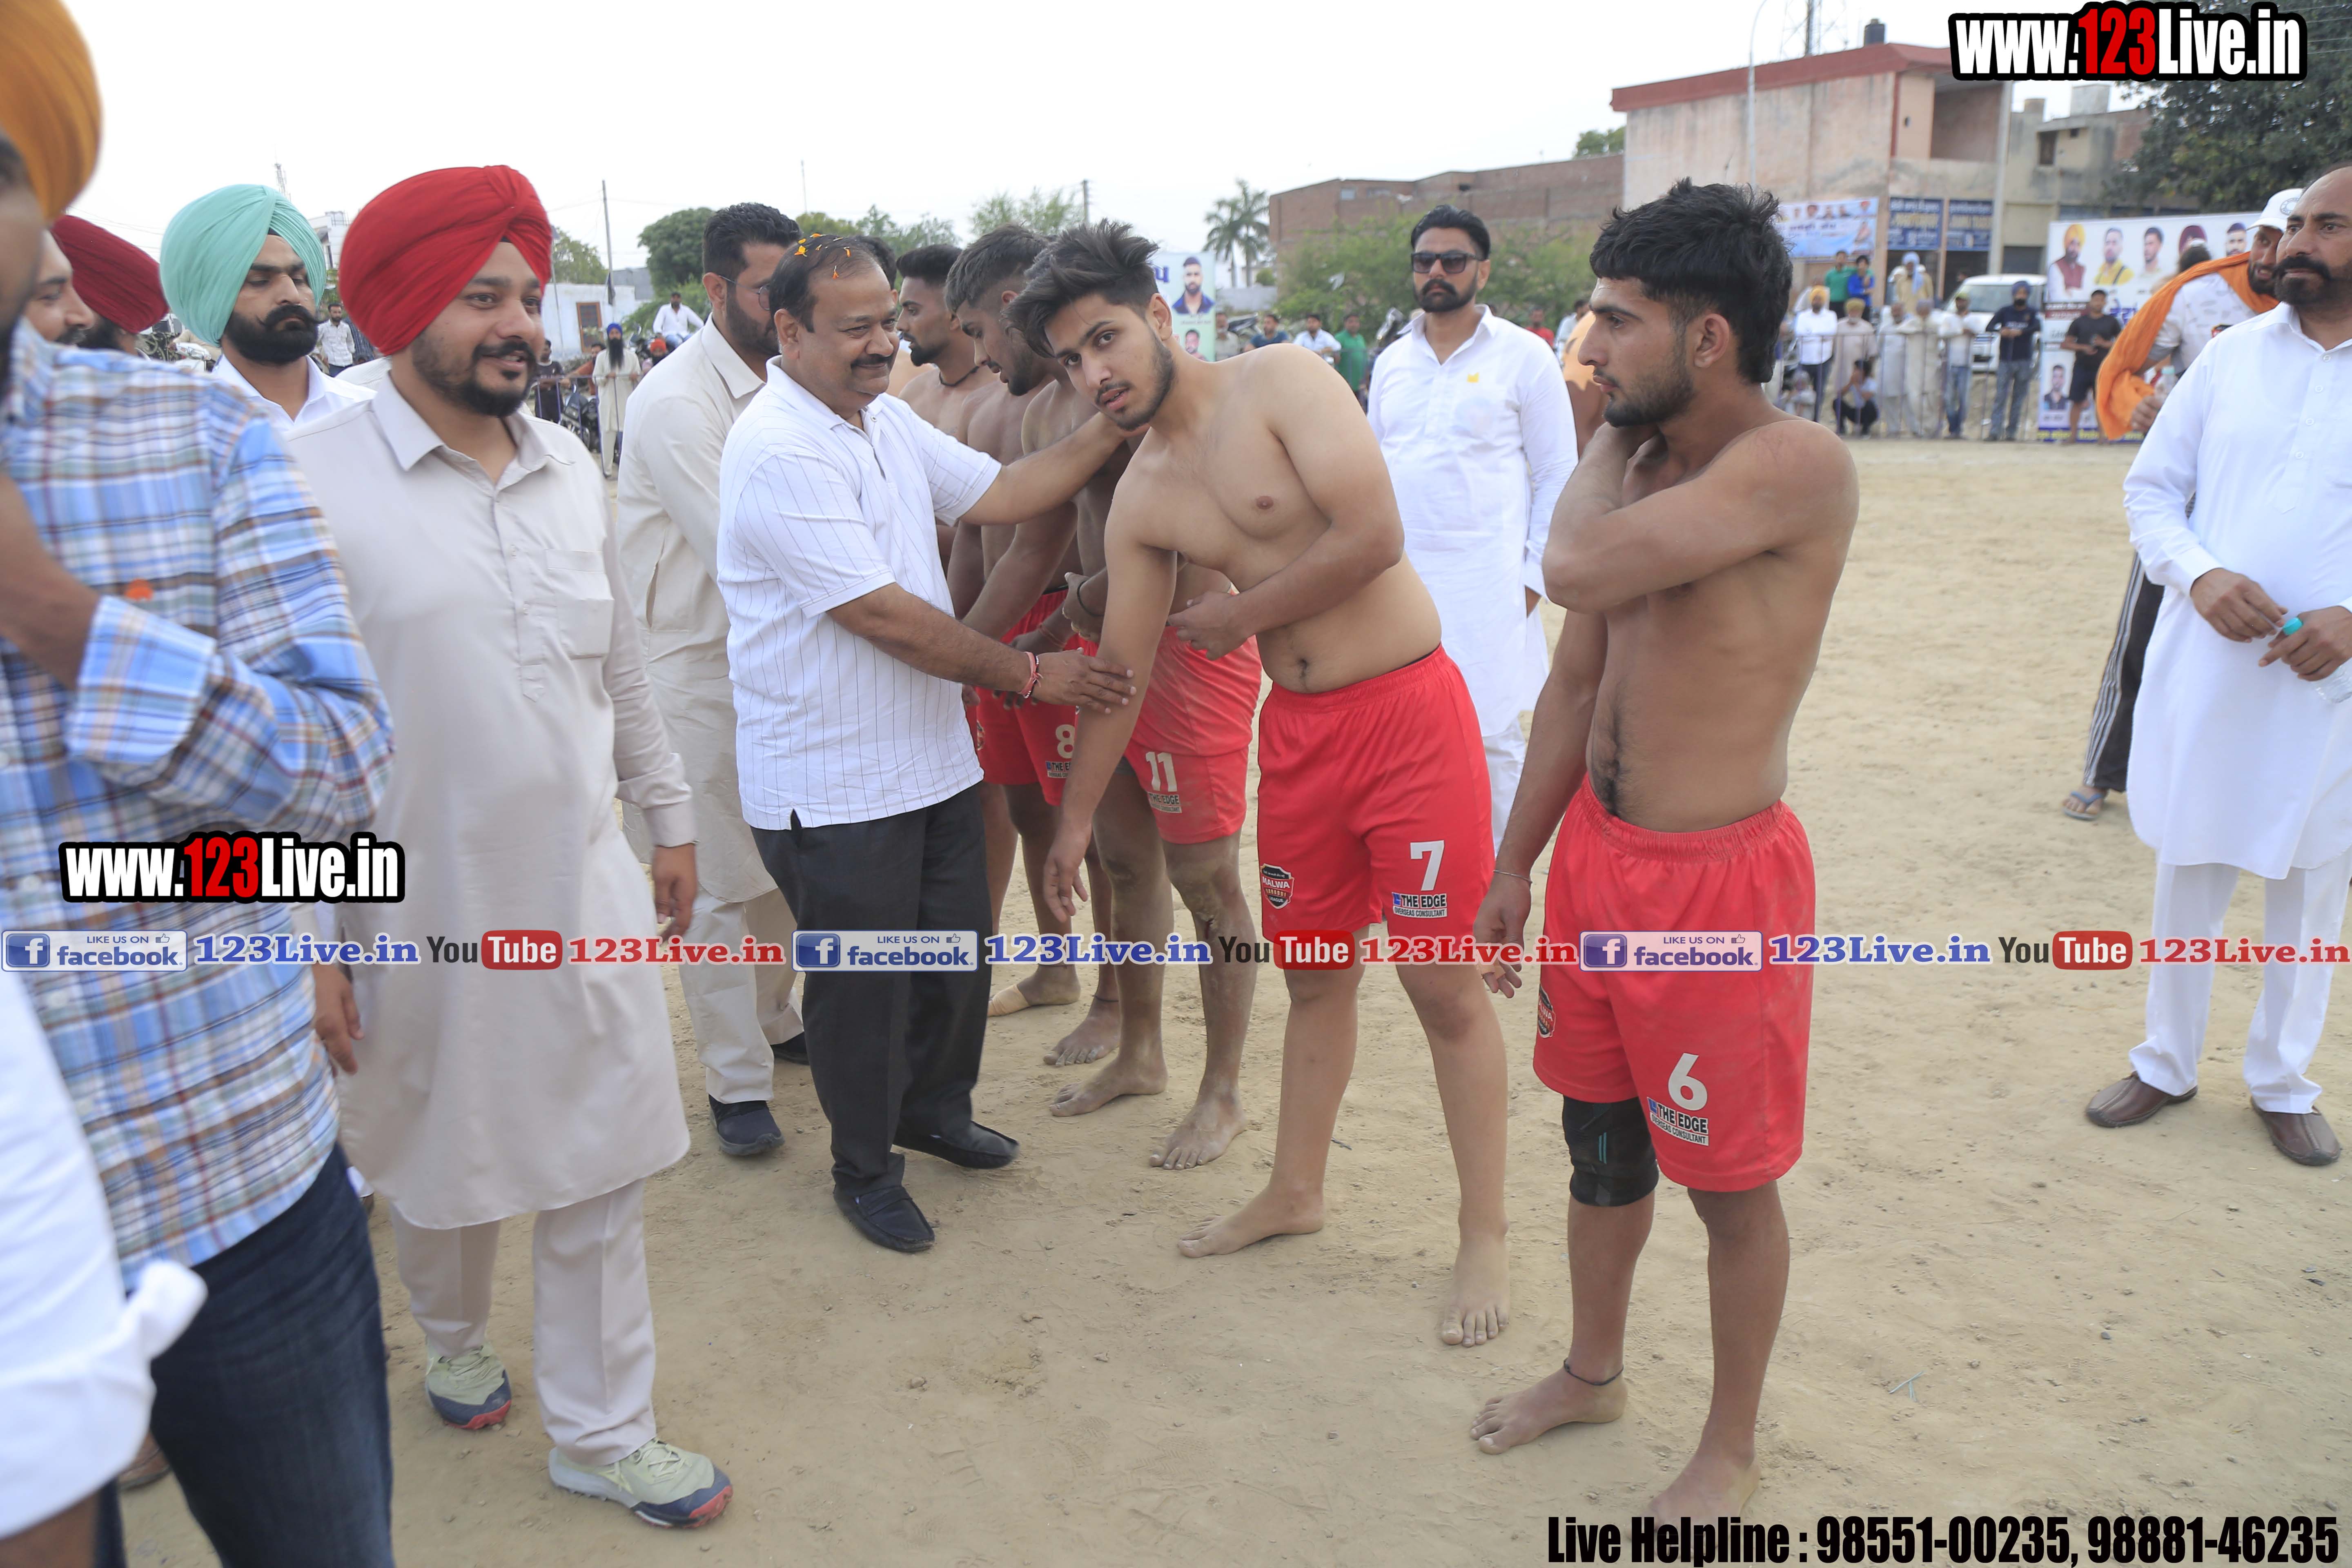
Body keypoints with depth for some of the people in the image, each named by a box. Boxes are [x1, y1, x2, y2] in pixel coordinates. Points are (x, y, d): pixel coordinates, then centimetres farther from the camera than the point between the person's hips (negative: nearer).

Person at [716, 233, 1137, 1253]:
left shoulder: (888, 420, 9)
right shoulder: (778, 453, -21)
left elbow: (998, 495, 6)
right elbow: (887, 618, -24)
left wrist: (1113, 427, -4)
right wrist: (1029, 674, -17)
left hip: (931, 755, 9)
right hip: (832, 783, -8)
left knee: (957, 949, 20)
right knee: (862, 986, 7)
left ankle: (933, 1110, 44)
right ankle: (864, 1175, 28)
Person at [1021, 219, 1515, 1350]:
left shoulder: (1281, 381, -12)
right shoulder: (1141, 499, 6)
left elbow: (1373, 536, -22)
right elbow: (1121, 665, 11)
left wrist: (1237, 616, -9)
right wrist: (1076, 817, 13)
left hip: (1409, 712, -6)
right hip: (1298, 732, 6)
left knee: (1445, 989, 2)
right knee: (1314, 972, 18)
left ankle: (1484, 1239, 18)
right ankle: (1295, 1191, 37)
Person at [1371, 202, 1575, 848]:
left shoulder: (1523, 355, 0)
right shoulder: (1392, 361, 14)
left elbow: (1557, 475, 0)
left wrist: (1533, 576, -7)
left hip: (1486, 587, -4)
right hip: (1398, 582, 4)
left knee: (1491, 739, -3)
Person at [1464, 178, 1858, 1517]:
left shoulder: (1797, 464, -19)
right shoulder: (1638, 467, 6)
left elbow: (1577, 567, -31)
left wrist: (1608, 449, -8)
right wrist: (1516, 866, 16)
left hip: (1719, 876, -7)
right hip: (1596, 852, 7)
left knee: (1731, 1185, 10)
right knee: (1602, 1144, 22)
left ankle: (1731, 1450, 33)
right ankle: (1595, 1372, 45)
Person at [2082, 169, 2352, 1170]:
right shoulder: (2233, 354, 4)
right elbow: (2150, 486, 7)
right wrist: (2198, 575, -12)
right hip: (2206, 665, 1)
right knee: (2187, 871, 11)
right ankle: (2166, 1062, 28)